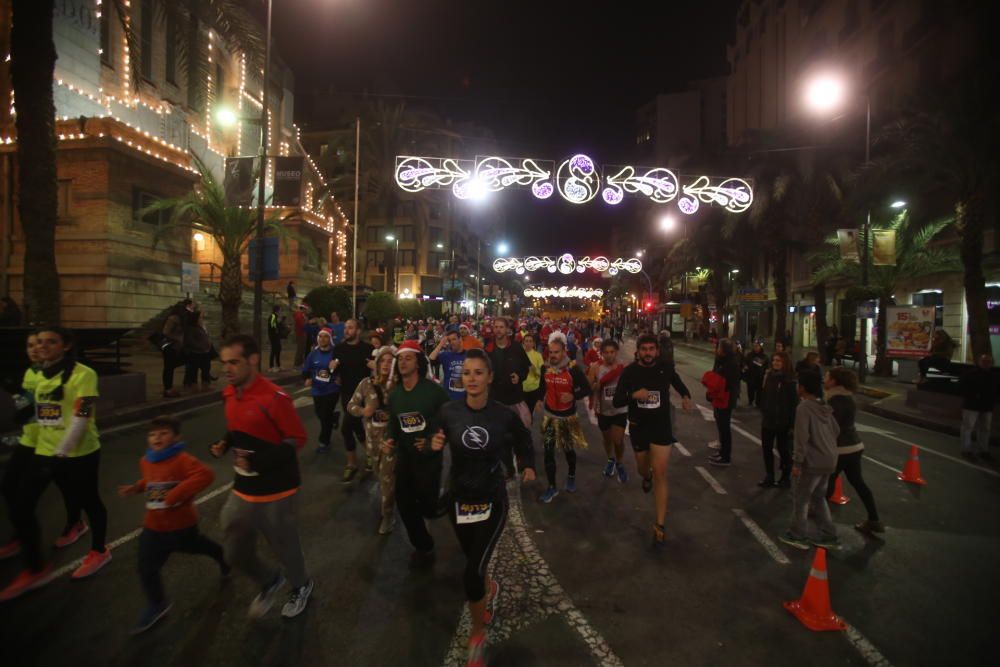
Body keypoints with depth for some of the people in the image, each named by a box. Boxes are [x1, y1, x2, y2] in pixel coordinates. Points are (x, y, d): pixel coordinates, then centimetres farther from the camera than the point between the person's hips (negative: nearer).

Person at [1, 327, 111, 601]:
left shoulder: (83, 374, -16)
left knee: (88, 501, 10)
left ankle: (99, 551, 34)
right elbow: (40, 411, 21)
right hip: (44, 452, 7)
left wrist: (61, 451, -22)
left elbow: (81, 416, -21)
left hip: (79, 453, -7)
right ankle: (35, 569, 20)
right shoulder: (39, 375, 8)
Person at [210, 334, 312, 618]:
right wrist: (225, 444, -3)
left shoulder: (274, 398, -24)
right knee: (235, 554, 15)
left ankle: (301, 585, 45)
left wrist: (260, 460, -29)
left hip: (276, 492, -7)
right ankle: (269, 581, 45)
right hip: (243, 490, 7)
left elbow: (297, 439, -18)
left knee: (284, 547, 14)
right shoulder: (230, 394, 1)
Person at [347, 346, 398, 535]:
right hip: (372, 436, 4)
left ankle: (388, 515, 17)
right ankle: (387, 507, 49)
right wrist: (363, 411, -18)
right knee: (379, 473, 22)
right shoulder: (366, 383, -6)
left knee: (387, 477, -2)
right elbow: (351, 405, 2)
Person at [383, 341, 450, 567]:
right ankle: (423, 546, 33)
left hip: (429, 457, -6)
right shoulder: (394, 394, 4)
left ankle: (441, 506, 35)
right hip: (404, 456, 6)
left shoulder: (433, 390, -17)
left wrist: (433, 441, -23)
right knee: (404, 504, 10)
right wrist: (390, 438, -4)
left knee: (427, 507, -4)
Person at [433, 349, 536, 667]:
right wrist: (434, 446, -19)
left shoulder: (504, 415, -14)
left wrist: (528, 466, -4)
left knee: (472, 573, -7)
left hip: (492, 501, -2)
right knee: (473, 560, 23)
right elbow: (437, 448, 2)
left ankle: (477, 633, 22)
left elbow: (524, 441, 7)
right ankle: (491, 588, 59)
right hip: (458, 499, 3)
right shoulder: (448, 412, -13)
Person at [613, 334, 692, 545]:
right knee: (643, 470, 20)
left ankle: (660, 525, -1)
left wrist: (686, 396, -8)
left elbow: (679, 384, 14)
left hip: (662, 426, -1)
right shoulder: (629, 371, -10)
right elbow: (616, 401, -12)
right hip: (638, 427, 1)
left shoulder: (666, 368, -7)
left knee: (660, 474, -8)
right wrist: (633, 395, -31)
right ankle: (647, 476, 60)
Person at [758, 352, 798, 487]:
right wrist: (763, 413, 9)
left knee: (784, 450, 9)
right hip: (768, 420, 6)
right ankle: (769, 477, 25)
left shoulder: (789, 380, -15)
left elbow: (794, 402, -16)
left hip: (783, 422, -6)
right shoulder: (768, 376, 3)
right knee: (766, 448, 11)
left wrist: (792, 424, -17)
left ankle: (786, 478, 25)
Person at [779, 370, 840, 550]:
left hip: (813, 461, -8)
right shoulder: (824, 407, 9)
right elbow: (836, 430, 15)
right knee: (819, 497, 21)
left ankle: (798, 535, 15)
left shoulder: (804, 407, -17)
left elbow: (802, 437, -20)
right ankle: (828, 535, 25)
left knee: (800, 497, 7)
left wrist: (797, 462, -17)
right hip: (829, 460, 8)